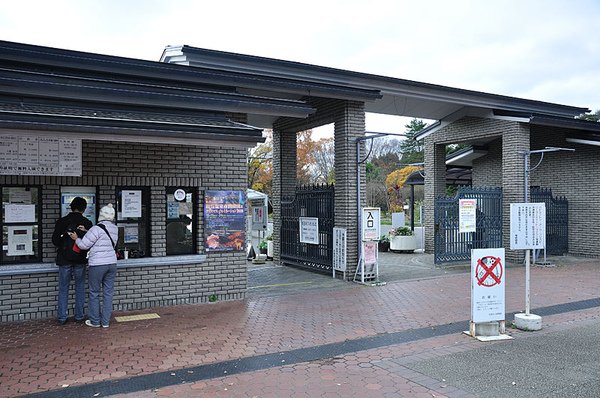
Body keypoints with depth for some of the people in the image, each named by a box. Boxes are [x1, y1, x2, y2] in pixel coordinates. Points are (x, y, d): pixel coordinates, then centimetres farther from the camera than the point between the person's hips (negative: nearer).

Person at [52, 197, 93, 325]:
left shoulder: (61, 221, -4)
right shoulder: (87, 223, -4)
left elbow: (55, 240, -1)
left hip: (64, 260, 0)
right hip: (80, 261, 0)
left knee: (63, 288, 8)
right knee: (80, 288, 10)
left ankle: (62, 317, 9)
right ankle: (79, 316, 13)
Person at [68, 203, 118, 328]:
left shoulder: (97, 229, -15)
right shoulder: (115, 229, 7)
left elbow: (84, 245, -11)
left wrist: (76, 238, 9)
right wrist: (86, 231, 8)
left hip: (97, 265, -6)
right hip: (112, 263, 6)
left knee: (94, 293, 8)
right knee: (108, 292, 10)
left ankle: (95, 321, 16)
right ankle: (106, 321, 15)